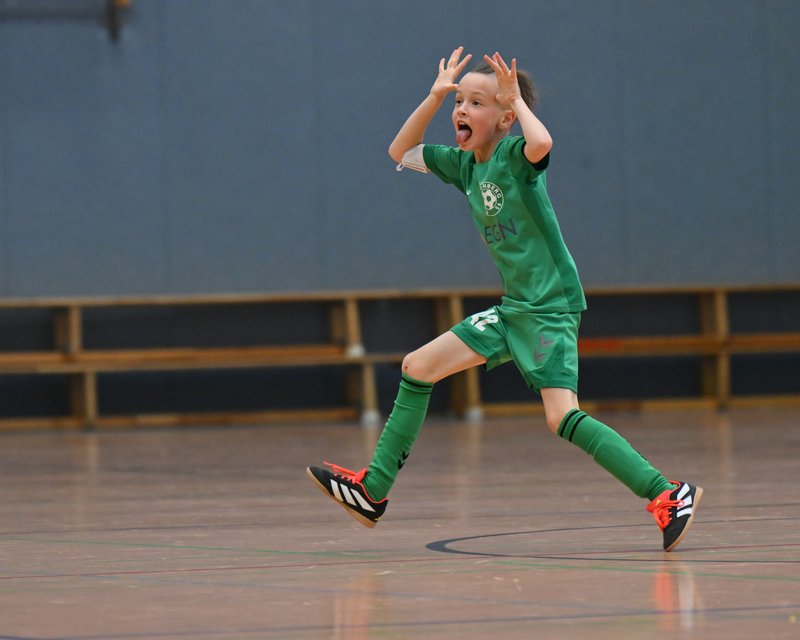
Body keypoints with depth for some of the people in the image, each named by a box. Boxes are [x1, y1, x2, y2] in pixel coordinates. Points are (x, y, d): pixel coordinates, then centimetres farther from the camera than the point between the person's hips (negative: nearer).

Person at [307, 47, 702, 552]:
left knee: (563, 418, -23)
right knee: (417, 368, 7)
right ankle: (373, 492, 13)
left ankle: (668, 494, -23)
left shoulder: (515, 154, -13)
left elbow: (541, 143, -38)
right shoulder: (465, 164, 10)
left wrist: (517, 100, -20)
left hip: (552, 307, -8)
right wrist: (435, 97, 8)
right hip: (513, 308, 8)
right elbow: (401, 153, 20)